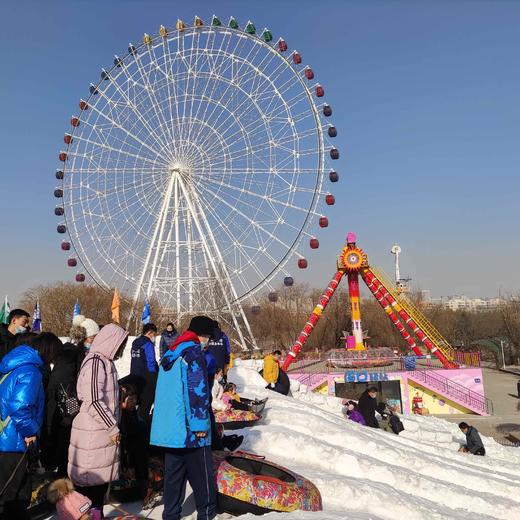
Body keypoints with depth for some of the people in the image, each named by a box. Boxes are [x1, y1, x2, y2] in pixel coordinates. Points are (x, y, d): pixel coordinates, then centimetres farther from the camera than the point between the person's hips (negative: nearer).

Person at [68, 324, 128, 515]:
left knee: (101, 479, 17)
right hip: (92, 435, -9)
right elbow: (93, 401, -22)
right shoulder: (95, 362, -16)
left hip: (103, 433, 9)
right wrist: (113, 428, -15)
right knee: (91, 483, 0)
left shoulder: (105, 361, 13)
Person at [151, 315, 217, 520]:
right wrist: (200, 425, -14)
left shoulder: (170, 354, 14)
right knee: (203, 475, 4)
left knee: (174, 473, 16)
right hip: (190, 430, -8)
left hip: (168, 429, 8)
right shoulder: (194, 353, -13)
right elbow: (198, 390, -19)